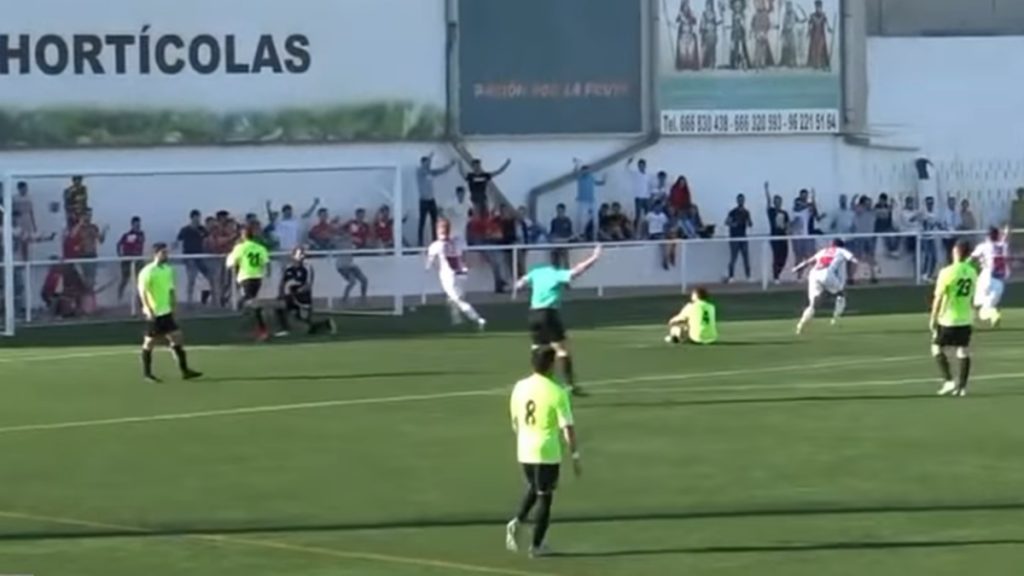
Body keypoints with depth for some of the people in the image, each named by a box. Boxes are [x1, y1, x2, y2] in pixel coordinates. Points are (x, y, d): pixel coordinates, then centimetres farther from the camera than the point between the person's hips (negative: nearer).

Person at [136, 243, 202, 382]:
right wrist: (148, 309, -23)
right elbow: (142, 292, -16)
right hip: (154, 313, -7)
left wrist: (173, 307, 17)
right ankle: (146, 373, 12)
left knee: (177, 338, 1)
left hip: (166, 312, 7)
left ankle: (184, 370, 4)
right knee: (150, 342, 2)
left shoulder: (168, 270, 9)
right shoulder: (147, 272, -13)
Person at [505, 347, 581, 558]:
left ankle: (517, 521, 6)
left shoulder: (520, 387, 1)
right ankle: (536, 546, 11)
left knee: (533, 489, 28)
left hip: (524, 451, 5)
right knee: (544, 497, 8)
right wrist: (575, 456, -7)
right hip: (548, 452, -5)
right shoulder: (556, 392, -15)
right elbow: (567, 427, -14)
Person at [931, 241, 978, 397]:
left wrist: (933, 318, -4)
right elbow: (972, 297, 10)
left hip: (948, 319, -5)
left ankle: (948, 381, -3)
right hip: (966, 319, 5)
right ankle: (962, 386, 9)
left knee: (937, 348, 8)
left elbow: (938, 298, -13)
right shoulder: (972, 272, 1)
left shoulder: (947, 272, -16)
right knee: (964, 351, 9)